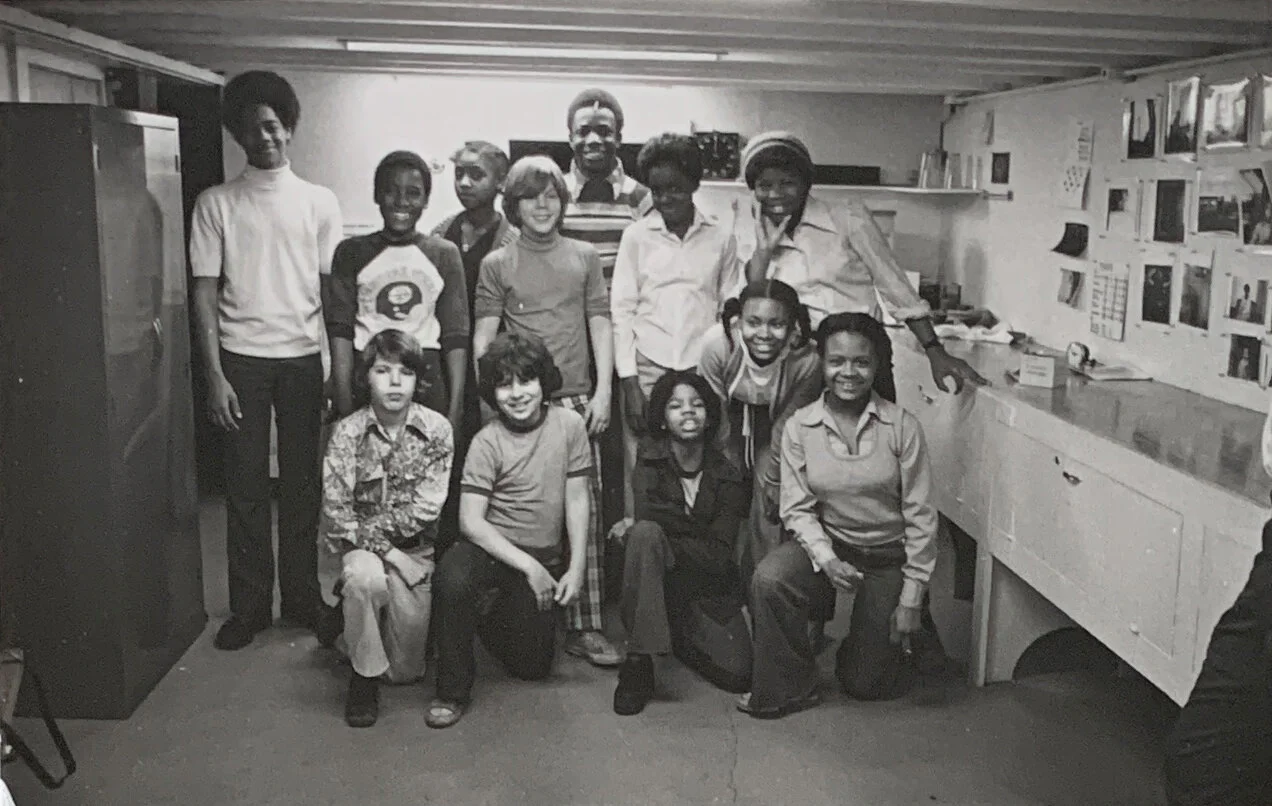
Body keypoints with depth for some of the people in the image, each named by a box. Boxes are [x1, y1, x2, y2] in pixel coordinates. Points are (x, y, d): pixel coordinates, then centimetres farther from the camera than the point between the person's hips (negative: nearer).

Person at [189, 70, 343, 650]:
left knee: (302, 484, 6)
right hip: (242, 360, 0)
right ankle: (250, 606, 16)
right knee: (244, 487, 4)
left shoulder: (319, 202, 5)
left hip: (303, 359, 1)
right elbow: (205, 292, 1)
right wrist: (214, 375, -7)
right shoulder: (215, 204, 3)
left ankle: (301, 597, 20)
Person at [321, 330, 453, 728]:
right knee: (364, 576, -37)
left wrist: (368, 528, -15)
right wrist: (389, 552, -20)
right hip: (363, 546, 0)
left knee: (406, 669, -10)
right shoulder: (347, 432, -9)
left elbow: (426, 508, -13)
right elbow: (336, 515, -13)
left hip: (416, 549, 0)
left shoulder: (437, 429, -9)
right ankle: (364, 676, -13)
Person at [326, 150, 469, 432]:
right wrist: (344, 403, -10)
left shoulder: (444, 254, 7)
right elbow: (340, 331, 0)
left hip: (426, 380, 1)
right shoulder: (352, 252, 6)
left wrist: (455, 409, -3)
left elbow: (456, 337, 5)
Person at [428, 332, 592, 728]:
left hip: (546, 558, 3)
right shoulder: (487, 442, -12)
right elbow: (471, 521, -16)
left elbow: (577, 499, -2)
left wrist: (576, 569, -7)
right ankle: (453, 691, -16)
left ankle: (493, 618, 35)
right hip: (493, 548, -2)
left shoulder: (569, 424, -6)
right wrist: (529, 566, -21)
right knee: (452, 579, -36)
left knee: (533, 665, 1)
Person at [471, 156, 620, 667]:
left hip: (576, 400, 1)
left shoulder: (584, 258, 13)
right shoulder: (497, 265, 8)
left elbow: (600, 325, 10)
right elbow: (483, 336, 5)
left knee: (586, 514, -5)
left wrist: (603, 391, 1)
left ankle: (585, 627, -1)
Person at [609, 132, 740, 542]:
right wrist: (629, 383, -3)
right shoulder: (637, 235, 6)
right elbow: (621, 310, 4)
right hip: (648, 370, 0)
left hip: (704, 369, 0)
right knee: (640, 466, -3)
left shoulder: (720, 238, 7)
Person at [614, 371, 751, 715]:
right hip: (657, 584, -2)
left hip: (710, 590, 2)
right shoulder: (651, 459, -3)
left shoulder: (727, 477, -1)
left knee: (739, 675, -19)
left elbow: (719, 557, -9)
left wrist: (664, 544, -17)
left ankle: (680, 638, 16)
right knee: (645, 533, -34)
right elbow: (646, 514, -22)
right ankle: (638, 663, -28)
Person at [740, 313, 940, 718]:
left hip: (888, 554, -1)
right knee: (768, 578, -31)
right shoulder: (798, 427, -9)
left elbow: (920, 516, -10)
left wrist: (911, 598, -11)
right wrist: (826, 559, -25)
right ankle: (787, 689, -10)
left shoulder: (902, 426, -13)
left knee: (866, 683, 3)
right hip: (827, 543, 1)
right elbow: (797, 509, -7)